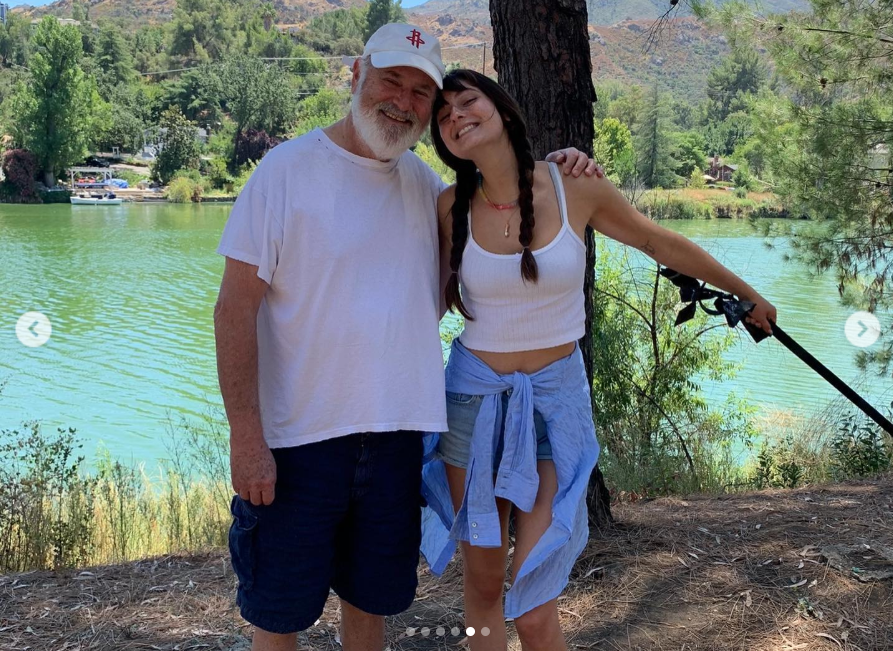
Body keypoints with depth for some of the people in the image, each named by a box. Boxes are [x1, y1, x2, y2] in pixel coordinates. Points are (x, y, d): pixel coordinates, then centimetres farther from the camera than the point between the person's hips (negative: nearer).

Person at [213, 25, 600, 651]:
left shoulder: (424, 183, 7)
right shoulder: (288, 169, -9)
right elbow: (235, 309, -11)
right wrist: (246, 437, -16)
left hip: (397, 434, 5)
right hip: (299, 436, -4)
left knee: (371, 600, 19)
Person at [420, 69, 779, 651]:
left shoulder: (576, 188, -8)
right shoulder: (452, 208, -6)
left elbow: (660, 243, 6)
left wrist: (747, 294, 18)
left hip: (556, 396, -1)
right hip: (474, 394, 2)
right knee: (483, 582, 9)